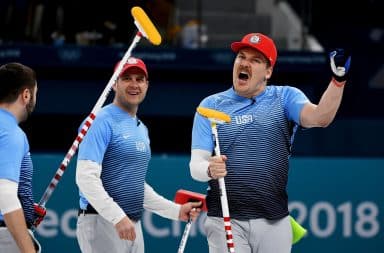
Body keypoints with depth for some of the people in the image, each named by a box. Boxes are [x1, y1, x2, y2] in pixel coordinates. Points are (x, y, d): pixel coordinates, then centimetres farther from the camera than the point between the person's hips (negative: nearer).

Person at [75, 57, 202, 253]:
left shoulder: (141, 129, 20)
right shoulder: (103, 121, -9)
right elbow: (86, 177, -18)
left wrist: (176, 210, 19)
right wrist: (118, 217, -24)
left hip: (133, 226, 9)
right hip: (102, 222, -9)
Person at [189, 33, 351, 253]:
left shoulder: (285, 98, 6)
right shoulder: (211, 105, 7)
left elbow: (319, 117, -14)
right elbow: (196, 165, -1)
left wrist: (338, 79, -31)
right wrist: (210, 169, -25)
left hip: (275, 223, 1)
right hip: (225, 221, 0)